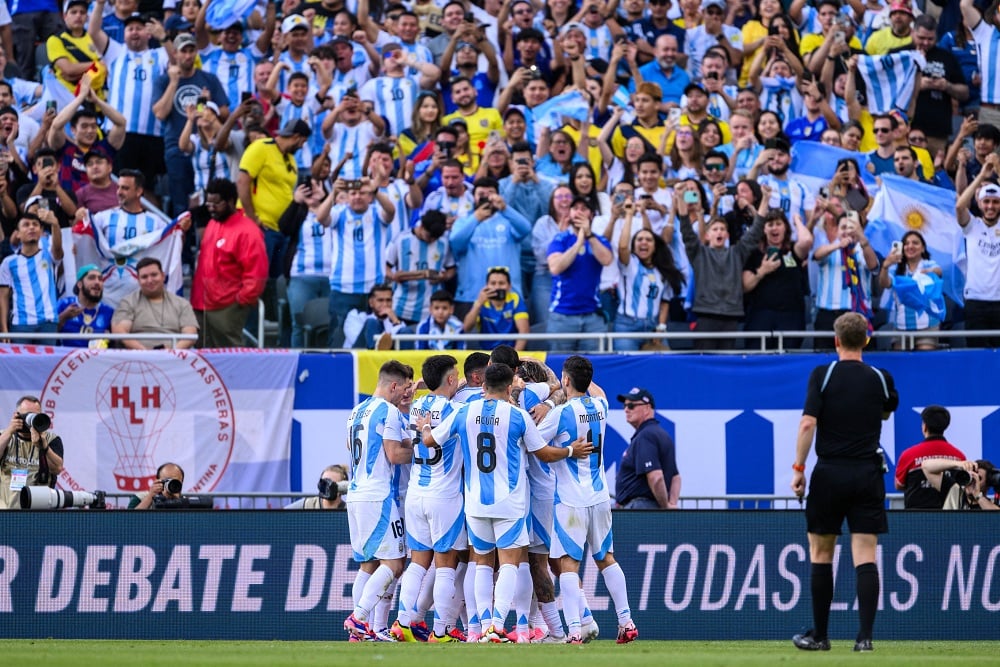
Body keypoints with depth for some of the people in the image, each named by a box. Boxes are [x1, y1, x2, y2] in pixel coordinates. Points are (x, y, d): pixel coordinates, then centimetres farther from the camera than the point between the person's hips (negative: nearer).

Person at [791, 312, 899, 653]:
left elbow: (808, 423, -12)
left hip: (830, 473, -2)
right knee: (865, 555, -1)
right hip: (868, 474, 2)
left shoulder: (822, 375, -4)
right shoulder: (880, 379, 4)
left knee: (821, 553, 10)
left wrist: (798, 468, -6)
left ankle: (820, 635, 13)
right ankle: (865, 635, -10)